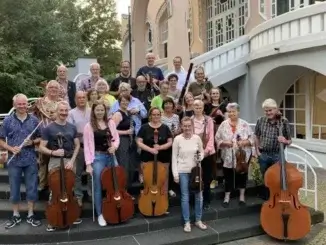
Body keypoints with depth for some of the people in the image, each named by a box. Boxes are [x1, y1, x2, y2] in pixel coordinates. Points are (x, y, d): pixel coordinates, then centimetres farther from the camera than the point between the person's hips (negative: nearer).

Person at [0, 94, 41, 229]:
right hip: (14, 161, 0)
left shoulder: (34, 120, 1)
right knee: (14, 190, 10)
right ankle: (16, 216, 26)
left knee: (32, 188, 7)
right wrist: (11, 148, -14)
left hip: (31, 160, 0)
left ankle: (30, 215, 21)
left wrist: (32, 142, -11)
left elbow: (40, 138, 8)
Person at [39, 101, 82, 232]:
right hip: (55, 162, -3)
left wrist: (72, 160, -5)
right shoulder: (49, 128, -4)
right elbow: (42, 147, -2)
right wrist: (53, 152, -21)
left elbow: (77, 145, 9)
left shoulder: (72, 127, 7)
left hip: (70, 161, 3)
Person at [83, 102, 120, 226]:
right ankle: (100, 214, 14)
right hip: (97, 157, -3)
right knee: (98, 187, 1)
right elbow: (87, 146, -7)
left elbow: (116, 138, 10)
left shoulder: (111, 123, 4)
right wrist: (88, 163, -11)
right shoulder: (89, 126, -6)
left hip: (110, 156, 4)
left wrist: (114, 146, -12)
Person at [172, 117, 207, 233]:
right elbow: (174, 157, -5)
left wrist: (200, 157, -12)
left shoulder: (197, 138, -1)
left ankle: (198, 220, 25)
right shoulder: (177, 139, -7)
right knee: (185, 197, 6)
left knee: (199, 196, 8)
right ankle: (187, 222, 19)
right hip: (183, 171, -2)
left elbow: (202, 152, 11)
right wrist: (175, 173, -8)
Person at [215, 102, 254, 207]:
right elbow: (217, 139, 0)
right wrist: (224, 143, -17)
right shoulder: (223, 124, 0)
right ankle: (227, 197, 21)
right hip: (228, 156, 0)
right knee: (228, 176, 7)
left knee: (242, 175, 11)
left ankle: (242, 196, 28)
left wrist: (244, 142, -17)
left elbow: (252, 138, -1)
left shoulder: (245, 124, -1)